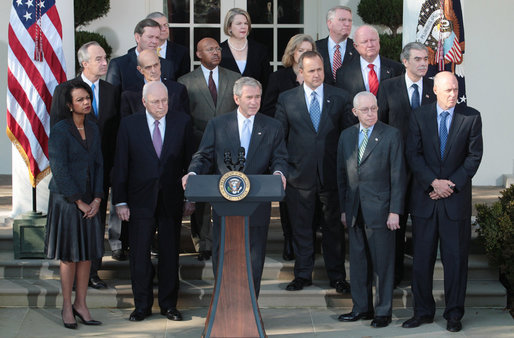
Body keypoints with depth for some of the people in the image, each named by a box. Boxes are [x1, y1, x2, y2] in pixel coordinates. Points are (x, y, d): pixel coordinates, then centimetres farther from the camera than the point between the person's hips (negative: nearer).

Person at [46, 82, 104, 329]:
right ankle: (67, 307, 10)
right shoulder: (59, 131, -11)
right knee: (69, 254, 0)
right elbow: (59, 170, -14)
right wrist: (79, 203, -12)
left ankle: (81, 304, 16)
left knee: (88, 253, 6)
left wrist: (97, 200, -2)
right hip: (65, 199, -6)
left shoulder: (93, 129, 9)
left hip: (89, 199, 6)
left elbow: (98, 165, 9)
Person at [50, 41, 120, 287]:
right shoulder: (64, 90, -2)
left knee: (97, 218, 6)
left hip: (102, 167, 3)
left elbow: (116, 131, 7)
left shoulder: (111, 92, 8)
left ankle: (92, 271, 15)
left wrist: (113, 164, -1)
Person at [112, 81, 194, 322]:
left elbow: (189, 160, 5)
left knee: (170, 254, 8)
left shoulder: (182, 122, 1)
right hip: (141, 201, -1)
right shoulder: (129, 125, -1)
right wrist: (120, 201, -4)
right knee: (139, 255, 4)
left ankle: (168, 304, 20)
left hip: (172, 200, 1)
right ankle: (142, 305, 17)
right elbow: (121, 166, 0)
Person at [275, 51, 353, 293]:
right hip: (300, 173, 0)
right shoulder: (286, 99, 4)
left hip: (332, 173, 0)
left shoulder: (340, 98, 4)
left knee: (334, 226, 8)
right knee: (301, 226, 7)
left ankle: (337, 276, 18)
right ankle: (303, 274, 19)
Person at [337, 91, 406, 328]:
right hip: (355, 209, 5)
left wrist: (395, 211, -11)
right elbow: (341, 174, 14)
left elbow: (398, 175, -6)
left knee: (382, 262, 1)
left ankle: (383, 311, 11)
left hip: (379, 209, -4)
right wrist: (343, 208, 10)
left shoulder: (391, 135, -3)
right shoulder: (346, 136, 11)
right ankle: (361, 308, 21)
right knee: (358, 261, 10)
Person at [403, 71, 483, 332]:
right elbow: (412, 154, -2)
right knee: (422, 257, 5)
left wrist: (452, 184, -11)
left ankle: (454, 314, 13)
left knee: (456, 257, 3)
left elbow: (474, 155, -2)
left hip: (456, 197, -1)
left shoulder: (471, 117, 0)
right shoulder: (419, 116, 3)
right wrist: (433, 182, -13)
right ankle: (423, 311, 17)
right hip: (425, 197, 1)